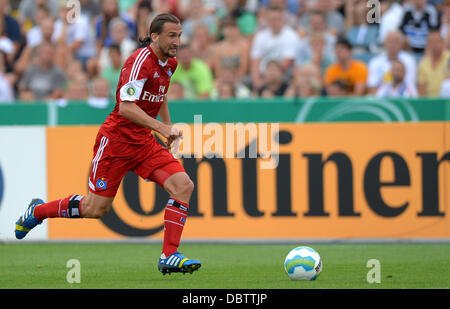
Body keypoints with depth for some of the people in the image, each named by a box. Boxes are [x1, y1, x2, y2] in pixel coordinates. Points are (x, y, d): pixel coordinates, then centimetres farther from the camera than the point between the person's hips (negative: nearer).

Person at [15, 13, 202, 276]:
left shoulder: (170, 63, 8)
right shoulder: (141, 60, -20)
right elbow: (126, 107, -29)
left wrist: (168, 127, 23)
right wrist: (161, 128, -33)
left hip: (144, 141, 7)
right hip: (116, 138, -7)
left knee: (183, 185, -13)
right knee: (96, 209, 0)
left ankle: (169, 257, -13)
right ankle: (37, 211, 26)